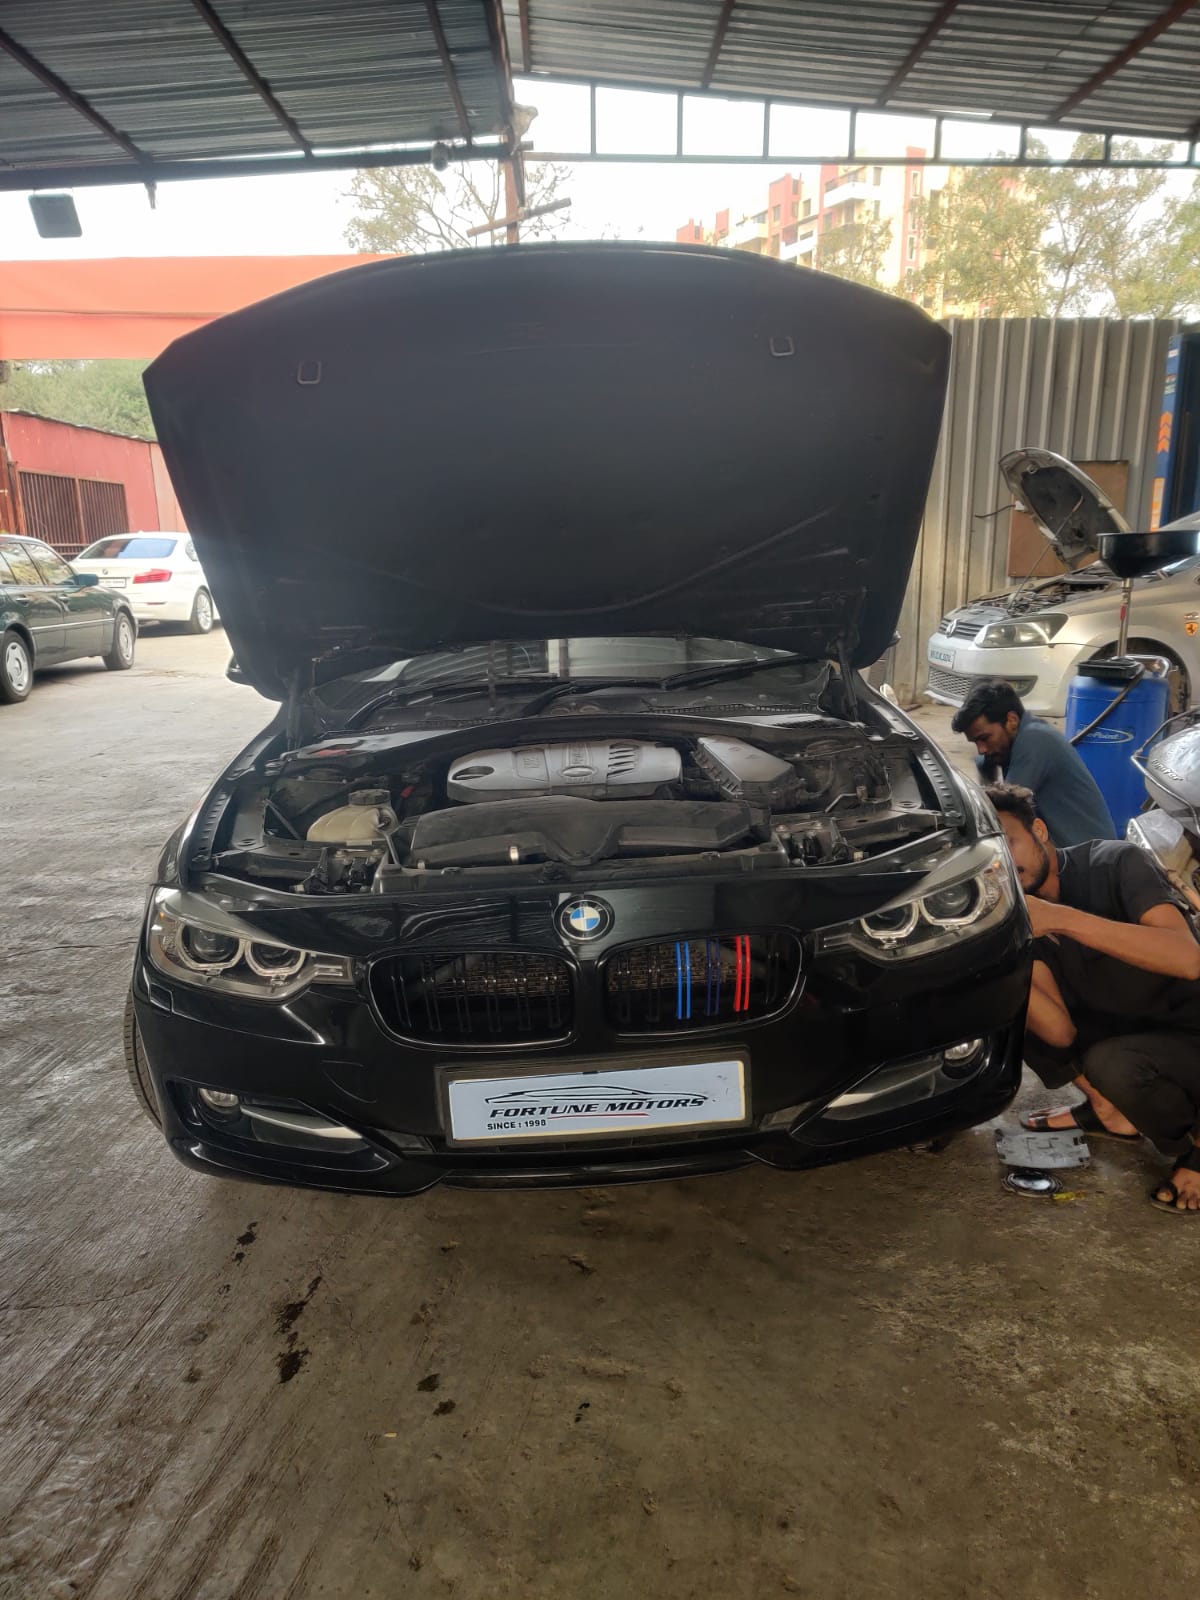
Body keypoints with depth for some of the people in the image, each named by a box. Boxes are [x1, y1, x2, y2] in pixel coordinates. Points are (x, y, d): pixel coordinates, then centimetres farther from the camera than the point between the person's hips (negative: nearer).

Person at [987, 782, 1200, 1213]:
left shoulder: (1115, 862, -19)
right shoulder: (1024, 911, -5)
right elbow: (1061, 1032, -15)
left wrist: (1062, 917, -40)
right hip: (1122, 1033, 6)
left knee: (1109, 1063, -35)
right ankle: (1106, 1107, 9)